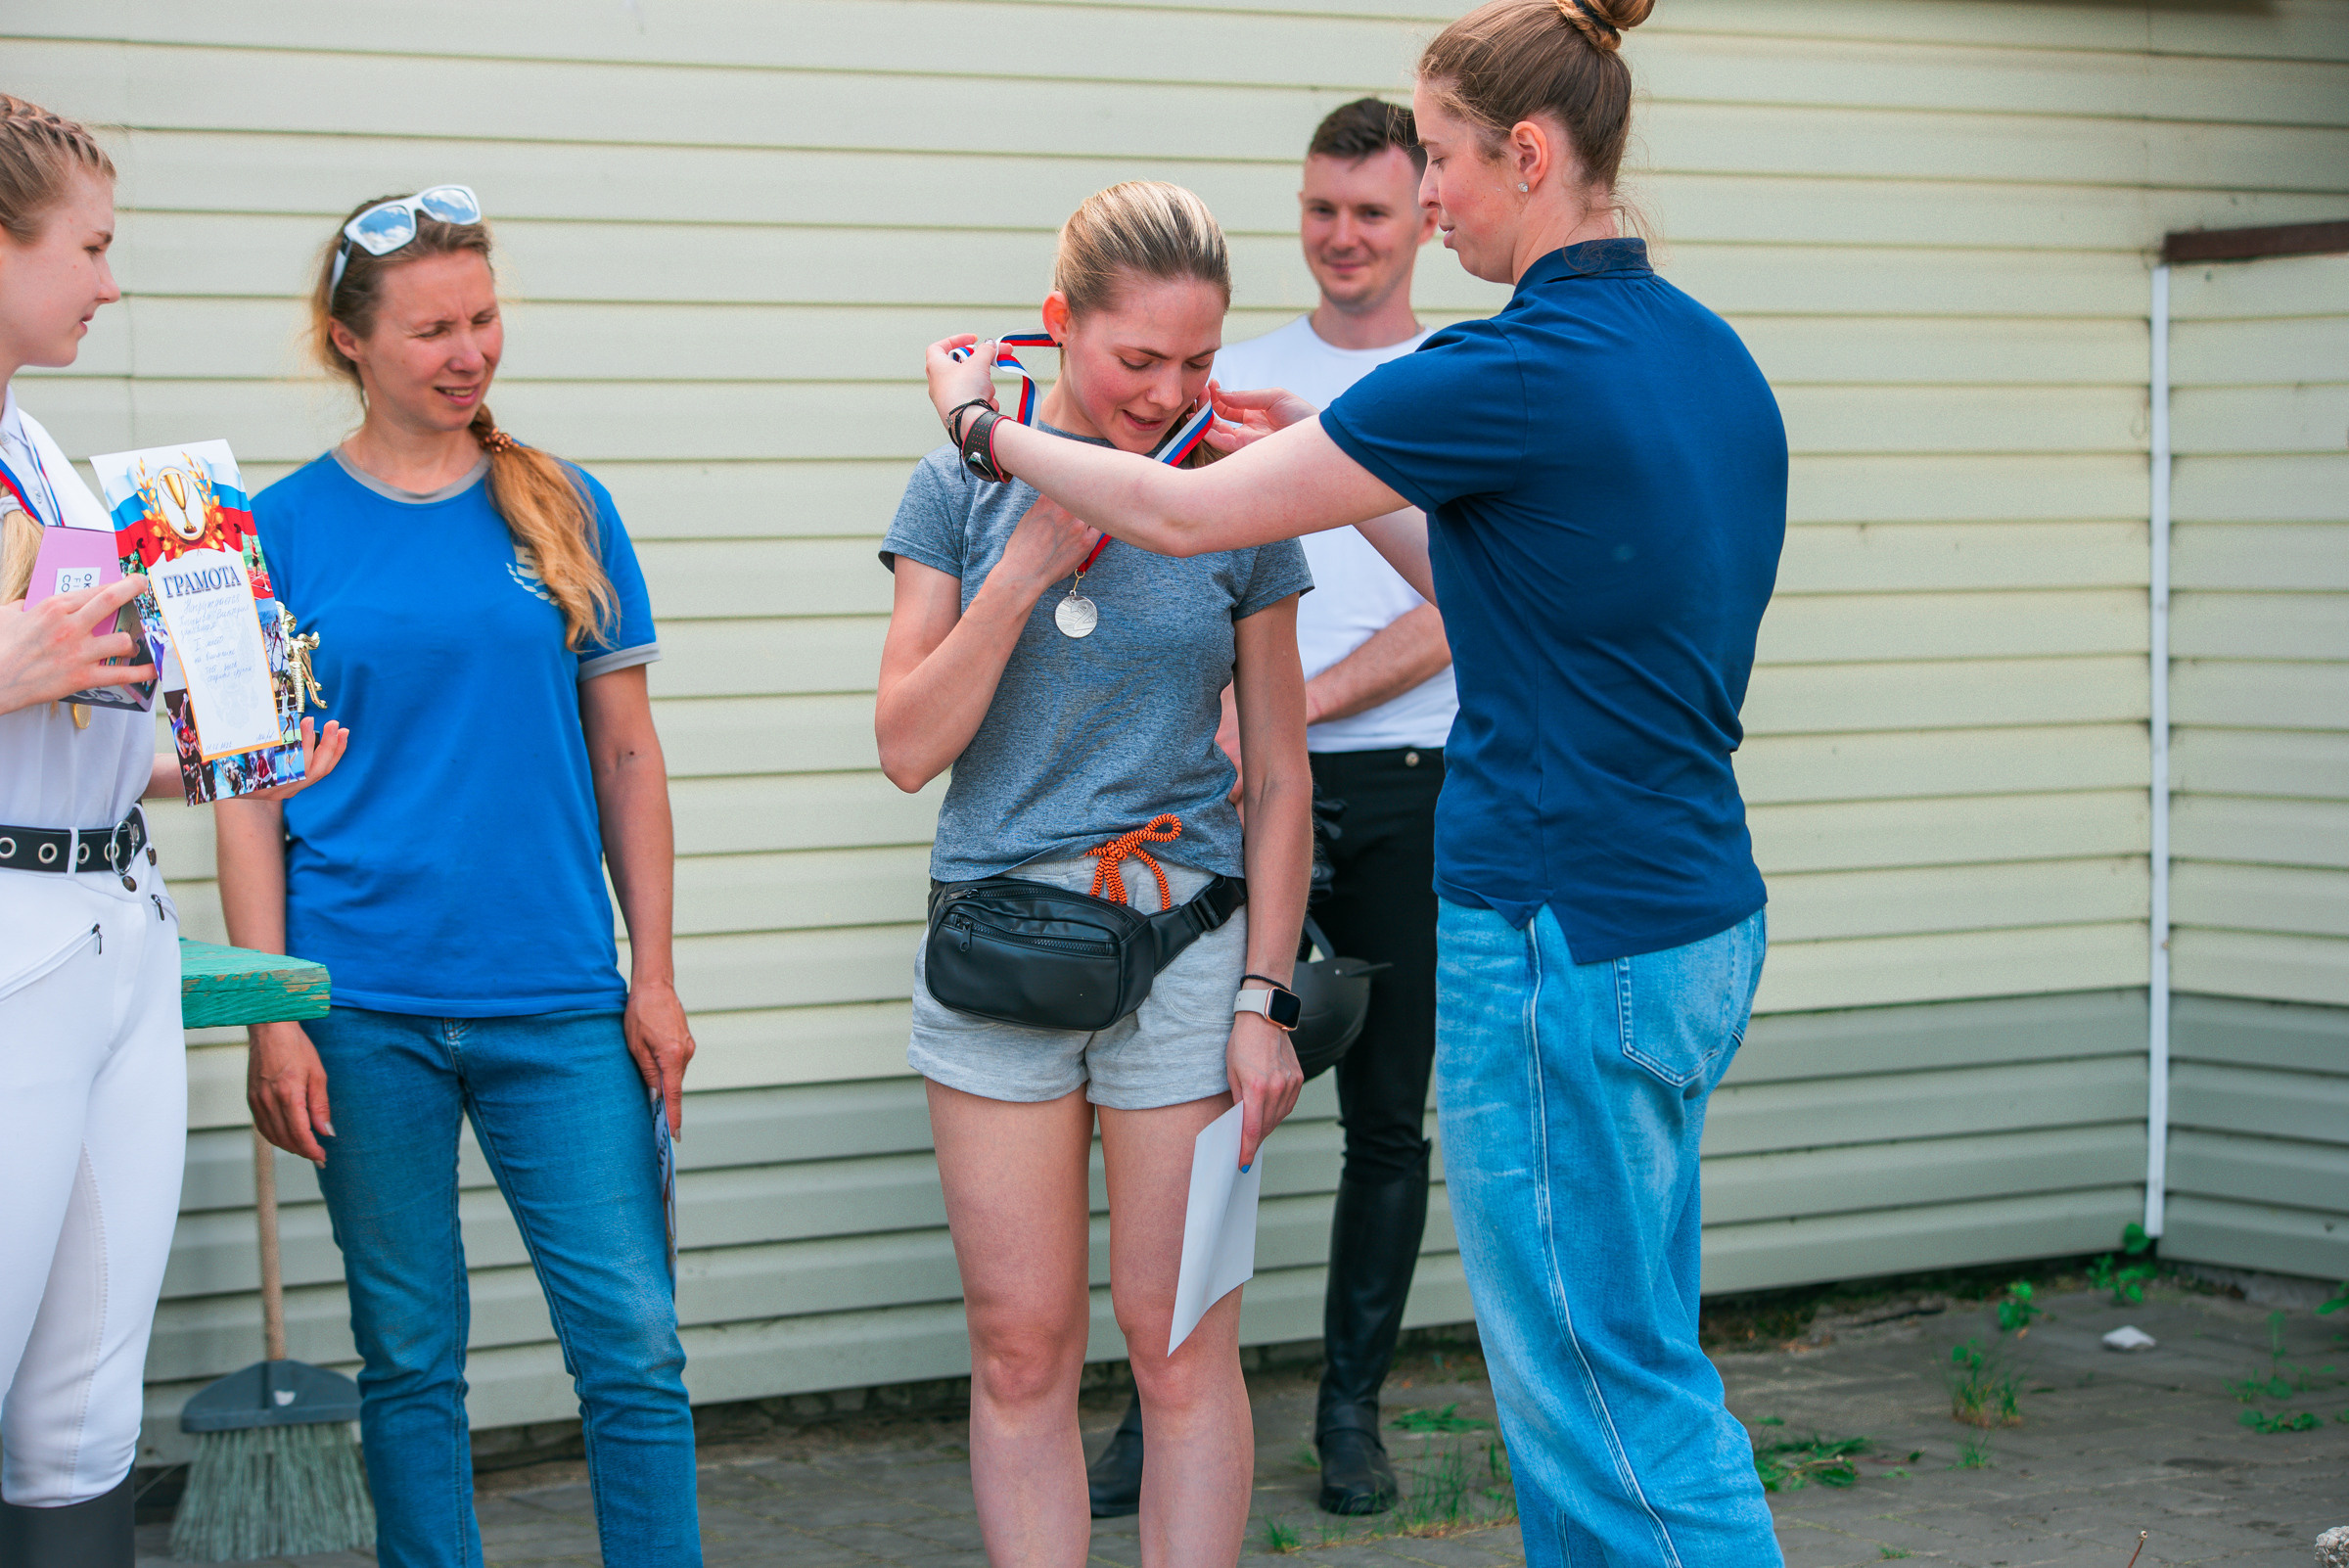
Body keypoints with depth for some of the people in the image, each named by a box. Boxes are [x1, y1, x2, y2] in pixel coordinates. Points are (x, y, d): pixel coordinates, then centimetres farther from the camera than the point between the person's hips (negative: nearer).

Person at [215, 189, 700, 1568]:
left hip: (556, 994, 1)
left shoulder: (563, 510, 6)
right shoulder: (286, 529, 2)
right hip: (366, 1007, -1)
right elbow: (252, 793, 2)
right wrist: (272, 1015, -5)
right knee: (410, 1353, 7)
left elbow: (628, 755, 9)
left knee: (635, 1345, -3)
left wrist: (655, 976, 4)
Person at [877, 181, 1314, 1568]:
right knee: (1021, 1349, 5)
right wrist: (1026, 569, -13)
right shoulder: (970, 489, 1)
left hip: (1182, 943, -1)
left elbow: (1279, 779, 4)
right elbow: (910, 746, -3)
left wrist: (1263, 1000, -2)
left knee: (1180, 1344, 2)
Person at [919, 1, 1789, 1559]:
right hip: (1696, 919, 9)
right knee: (1620, 1361, 17)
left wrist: (988, 423, 6)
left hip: (1564, 941, -9)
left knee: (1609, 1394, -1)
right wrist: (1343, 475, 18)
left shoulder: (1523, 369, -18)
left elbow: (1183, 512, -10)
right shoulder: (1703, 353, 9)